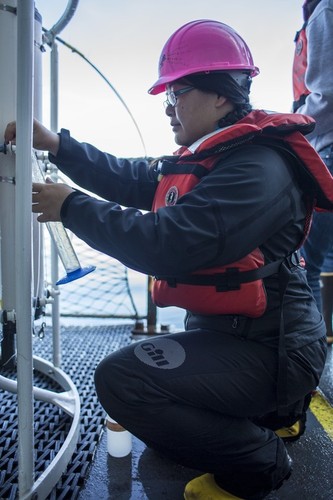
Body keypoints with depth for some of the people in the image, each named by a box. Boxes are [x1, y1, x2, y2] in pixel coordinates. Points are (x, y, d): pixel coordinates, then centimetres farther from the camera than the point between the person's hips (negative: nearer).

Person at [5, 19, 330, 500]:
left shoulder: (257, 169, -22)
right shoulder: (207, 157, 11)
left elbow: (167, 244, -31)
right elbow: (131, 180, 8)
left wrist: (72, 207, -20)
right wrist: (57, 145, 0)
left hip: (266, 350, -10)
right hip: (225, 331, 10)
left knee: (122, 379, -22)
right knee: (138, 366, 26)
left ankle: (259, 457, -2)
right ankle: (265, 413, 24)